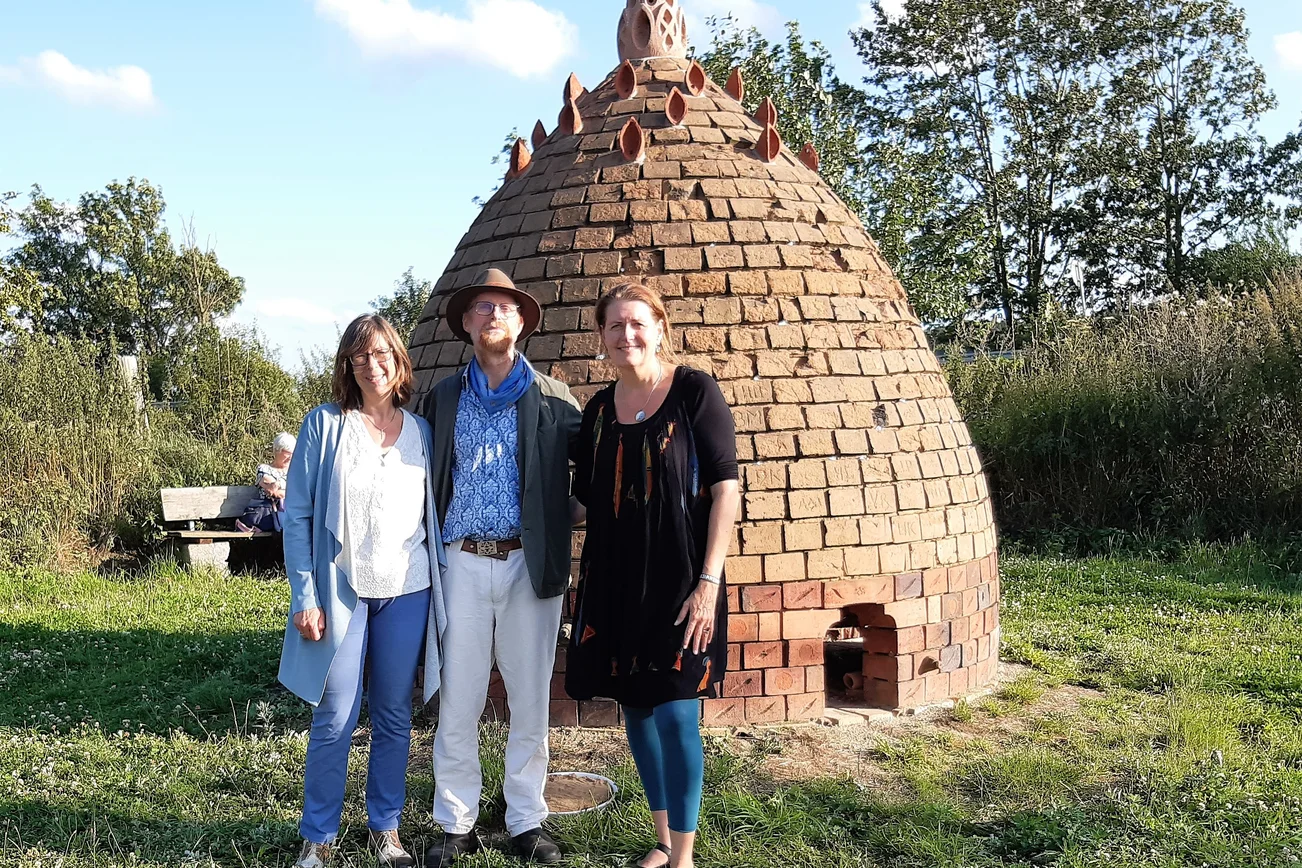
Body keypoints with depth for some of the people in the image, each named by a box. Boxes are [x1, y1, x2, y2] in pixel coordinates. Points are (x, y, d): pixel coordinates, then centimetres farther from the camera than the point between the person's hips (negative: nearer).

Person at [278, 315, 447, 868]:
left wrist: (444, 585, 4)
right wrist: (305, 597, -8)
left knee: (394, 716, 10)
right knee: (335, 720, 0)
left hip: (407, 593, 2)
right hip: (342, 591, -2)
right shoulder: (324, 424, -1)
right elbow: (297, 515, -3)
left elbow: (434, 514, 11)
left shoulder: (421, 431, 6)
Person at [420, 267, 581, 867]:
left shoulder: (554, 401, 3)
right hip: (462, 566, 1)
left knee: (531, 703, 8)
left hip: (529, 565, -1)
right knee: (457, 703, 5)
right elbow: (426, 484, 9)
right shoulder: (442, 399, 8)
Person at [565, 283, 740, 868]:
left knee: (675, 713, -5)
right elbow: (589, 500, 14)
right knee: (634, 708, 12)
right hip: (614, 580, 5)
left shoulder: (695, 392, -7)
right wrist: (589, 585, 10)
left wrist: (708, 582, -17)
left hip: (679, 578, -5)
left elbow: (726, 489, -11)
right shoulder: (598, 409, 8)